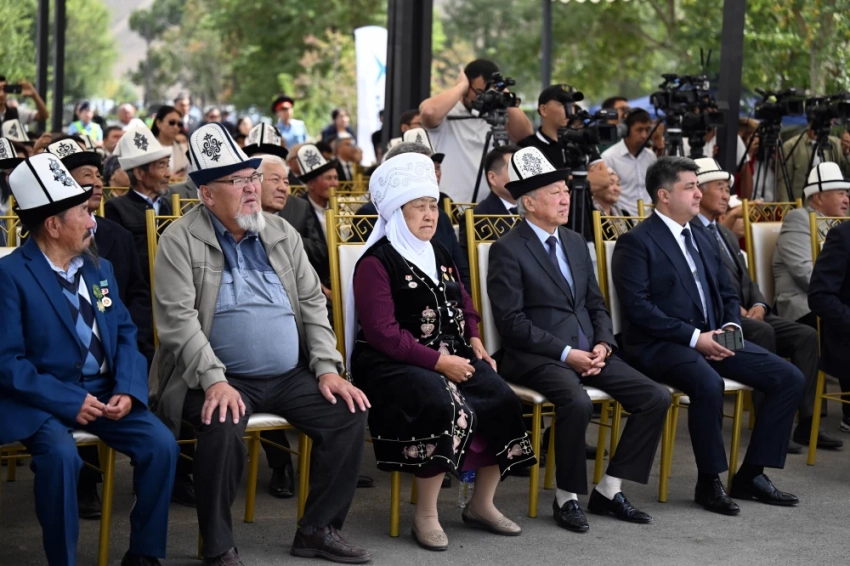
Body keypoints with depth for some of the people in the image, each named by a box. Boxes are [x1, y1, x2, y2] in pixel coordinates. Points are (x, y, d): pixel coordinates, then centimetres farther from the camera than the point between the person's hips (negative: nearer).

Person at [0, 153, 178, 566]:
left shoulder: (99, 267, 12)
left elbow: (125, 334, 9)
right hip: (40, 399, -6)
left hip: (103, 391, 6)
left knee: (161, 444, -15)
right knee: (60, 454, -34)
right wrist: (69, 401, -21)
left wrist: (127, 390, -10)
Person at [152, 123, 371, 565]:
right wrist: (214, 380, -24)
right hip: (223, 379, -5)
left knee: (349, 413, -13)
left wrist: (327, 368, 0)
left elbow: (312, 303, 12)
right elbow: (177, 317, -13)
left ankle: (318, 529, 3)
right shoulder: (180, 241, -5)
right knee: (224, 429, -33)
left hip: (292, 376, 5)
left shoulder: (282, 233, 11)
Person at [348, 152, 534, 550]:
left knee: (504, 401, -15)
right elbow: (383, 333, -16)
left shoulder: (439, 255, 18)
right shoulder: (376, 262, -7)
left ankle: (482, 504, 2)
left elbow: (463, 307, 26)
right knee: (445, 406, -35)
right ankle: (425, 516, -21)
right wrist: (438, 362, -20)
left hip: (451, 357, 8)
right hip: (392, 364, -8)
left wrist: (474, 341, 4)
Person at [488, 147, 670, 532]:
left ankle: (609, 490, 1)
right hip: (537, 357, -7)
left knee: (656, 398, -8)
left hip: (586, 352, 7)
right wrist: (565, 353, -18)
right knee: (577, 403, -35)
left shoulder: (575, 243, 17)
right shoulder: (508, 250, -7)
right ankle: (566, 498, -14)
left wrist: (602, 345, -2)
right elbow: (512, 322, -13)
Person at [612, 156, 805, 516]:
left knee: (790, 379, -6)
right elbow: (638, 306, -16)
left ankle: (751, 475, 1)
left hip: (711, 339, 8)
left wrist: (731, 328, 0)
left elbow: (727, 294, 22)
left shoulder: (704, 238, 19)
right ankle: (709, 483, -18)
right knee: (708, 385, -38)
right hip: (660, 345, -8)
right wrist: (693, 337, -20)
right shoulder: (636, 242, -6)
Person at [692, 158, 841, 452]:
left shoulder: (727, 235, 26)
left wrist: (758, 305, 0)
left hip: (746, 315, 9)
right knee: (763, 332, -34)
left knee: (806, 335, -10)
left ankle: (805, 422, -14)